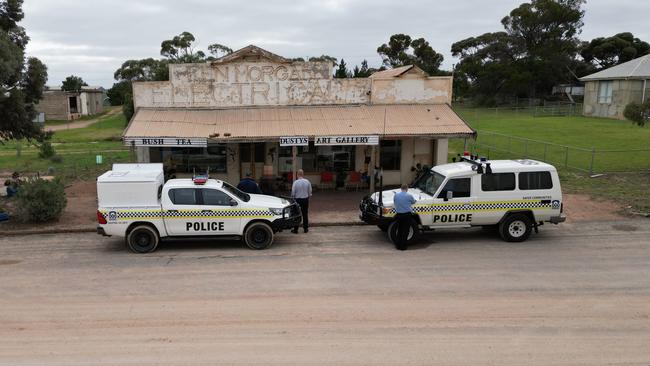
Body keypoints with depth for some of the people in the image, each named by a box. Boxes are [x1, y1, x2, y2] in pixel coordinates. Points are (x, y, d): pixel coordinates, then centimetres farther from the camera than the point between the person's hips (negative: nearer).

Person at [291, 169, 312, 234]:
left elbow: (293, 192, -9)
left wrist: (292, 198, 8)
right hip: (305, 199, 3)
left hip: (297, 199, -3)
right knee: (305, 214, 12)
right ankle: (305, 229, 19)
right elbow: (310, 191, 3)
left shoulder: (295, 182, -14)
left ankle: (295, 229, 9)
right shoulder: (307, 182, -4)